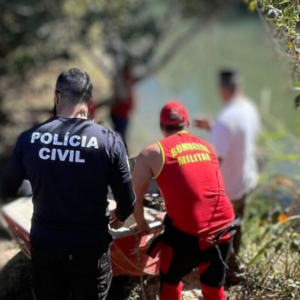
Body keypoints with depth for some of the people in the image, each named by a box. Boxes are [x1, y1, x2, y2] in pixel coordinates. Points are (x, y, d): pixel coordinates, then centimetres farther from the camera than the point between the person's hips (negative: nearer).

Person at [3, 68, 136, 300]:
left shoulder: (29, 138, -9)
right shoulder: (109, 141, -14)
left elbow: (8, 189, 0)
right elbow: (127, 201, -8)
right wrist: (120, 217, 16)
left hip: (44, 243, 2)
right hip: (89, 246, -2)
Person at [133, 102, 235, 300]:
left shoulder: (152, 153, 4)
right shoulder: (206, 146, 19)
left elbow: (135, 197, 5)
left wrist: (142, 225, 23)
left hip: (188, 234, -4)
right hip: (223, 228, 4)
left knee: (170, 283, 22)